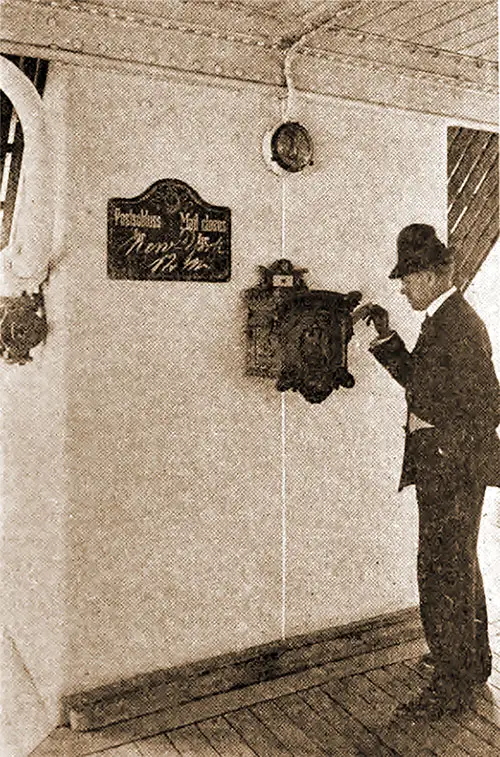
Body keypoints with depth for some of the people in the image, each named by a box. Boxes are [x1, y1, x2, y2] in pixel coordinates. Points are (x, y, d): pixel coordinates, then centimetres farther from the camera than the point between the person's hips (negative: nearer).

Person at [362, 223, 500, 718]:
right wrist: (386, 336, 11)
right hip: (445, 471, 11)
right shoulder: (443, 321, 11)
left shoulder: (459, 327, -20)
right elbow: (417, 380, 20)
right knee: (458, 567, 22)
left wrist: (439, 435, -16)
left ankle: (451, 686, 16)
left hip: (452, 470, -11)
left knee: (443, 573, 0)